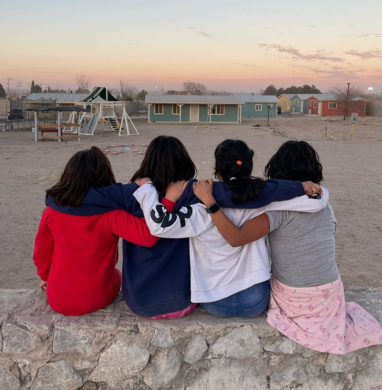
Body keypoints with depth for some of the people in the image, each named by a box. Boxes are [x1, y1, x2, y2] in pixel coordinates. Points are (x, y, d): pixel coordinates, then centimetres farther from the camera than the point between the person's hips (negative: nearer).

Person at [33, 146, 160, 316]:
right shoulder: (111, 216, -26)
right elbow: (148, 236, -38)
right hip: (97, 300, -2)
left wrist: (45, 276, 20)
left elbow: (42, 251, 0)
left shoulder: (52, 212, -14)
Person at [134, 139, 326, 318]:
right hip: (256, 304, 2)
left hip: (216, 304, -1)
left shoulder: (205, 209, -21)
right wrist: (304, 186, 2)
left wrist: (147, 188, -19)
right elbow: (316, 200, -19)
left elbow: (160, 225, -30)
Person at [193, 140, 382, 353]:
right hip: (330, 295, 5)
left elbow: (236, 238, -27)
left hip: (294, 299, -4)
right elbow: (326, 254, 11)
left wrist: (208, 199, -25)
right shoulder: (325, 206, 0)